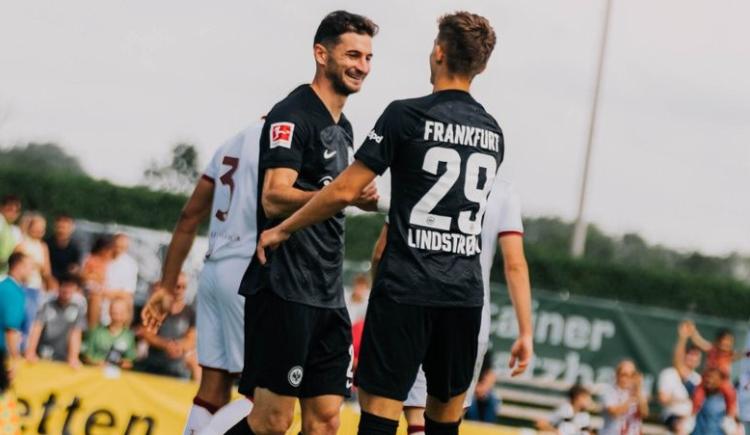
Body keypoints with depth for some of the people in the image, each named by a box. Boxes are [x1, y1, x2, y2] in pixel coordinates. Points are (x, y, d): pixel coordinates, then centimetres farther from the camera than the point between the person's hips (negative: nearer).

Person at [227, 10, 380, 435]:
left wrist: (362, 198, 12)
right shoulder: (293, 115, -9)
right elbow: (274, 200, -20)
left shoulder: (343, 127, 19)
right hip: (285, 289, -9)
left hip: (328, 295, 9)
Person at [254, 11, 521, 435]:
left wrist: (282, 230, 6)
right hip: (465, 294, 5)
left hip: (406, 289, -5)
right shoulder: (493, 133, 11)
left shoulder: (408, 115, -7)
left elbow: (344, 192, -7)